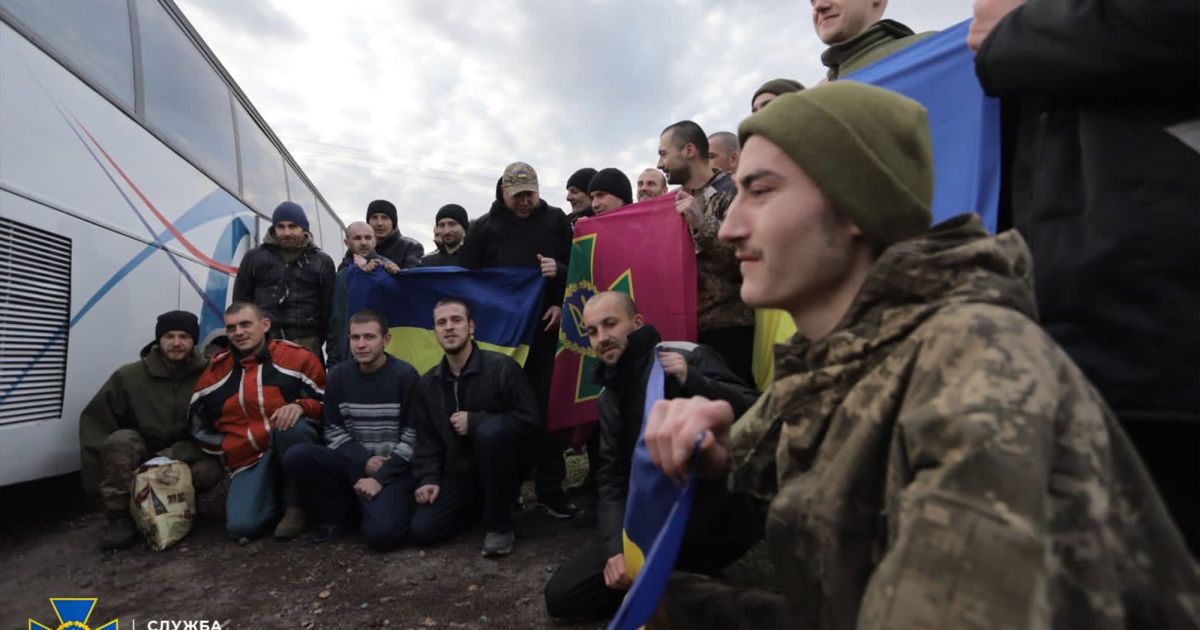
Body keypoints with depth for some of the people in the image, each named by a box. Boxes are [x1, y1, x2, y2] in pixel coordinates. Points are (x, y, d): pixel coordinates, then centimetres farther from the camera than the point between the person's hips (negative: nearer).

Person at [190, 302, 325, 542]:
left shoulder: (296, 357, -6)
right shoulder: (215, 371, 5)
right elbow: (199, 425, 18)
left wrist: (301, 407, -24)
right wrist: (226, 449, 8)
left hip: (294, 447, -2)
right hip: (250, 459, 2)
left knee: (292, 426, -39)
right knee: (241, 527, -21)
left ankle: (298, 504, -17)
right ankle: (277, 497, 14)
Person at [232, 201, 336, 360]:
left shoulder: (322, 262, 8)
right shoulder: (254, 257, 10)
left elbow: (328, 306, 6)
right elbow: (240, 300, 13)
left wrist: (319, 338, 1)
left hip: (306, 345, 0)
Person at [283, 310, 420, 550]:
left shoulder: (405, 375, -11)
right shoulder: (339, 375, 1)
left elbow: (413, 437, -10)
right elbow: (334, 430, 5)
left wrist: (380, 478, -15)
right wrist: (364, 460, -11)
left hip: (393, 468, -4)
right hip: (354, 463, 5)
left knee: (381, 534, -29)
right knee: (296, 456, -22)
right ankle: (342, 515, 1)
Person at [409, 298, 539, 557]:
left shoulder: (501, 367, -15)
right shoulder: (429, 382, 5)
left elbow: (528, 419, -19)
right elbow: (427, 439, 9)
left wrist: (474, 421, -22)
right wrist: (429, 478, -6)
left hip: (501, 467, -5)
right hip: (459, 473, 5)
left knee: (490, 429, -37)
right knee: (422, 530, -13)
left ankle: (500, 525, -18)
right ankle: (483, 503, 16)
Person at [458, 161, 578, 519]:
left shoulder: (556, 221, 11)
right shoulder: (484, 227, 11)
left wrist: (561, 303, -9)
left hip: (545, 329, 0)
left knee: (546, 409, 0)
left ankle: (550, 490, 11)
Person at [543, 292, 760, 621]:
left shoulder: (688, 357, -10)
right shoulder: (609, 397, 10)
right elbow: (612, 477, 5)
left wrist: (693, 382, -33)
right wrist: (615, 547, -9)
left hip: (715, 515, -5)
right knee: (561, 596, -1)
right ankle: (683, 574, 6)